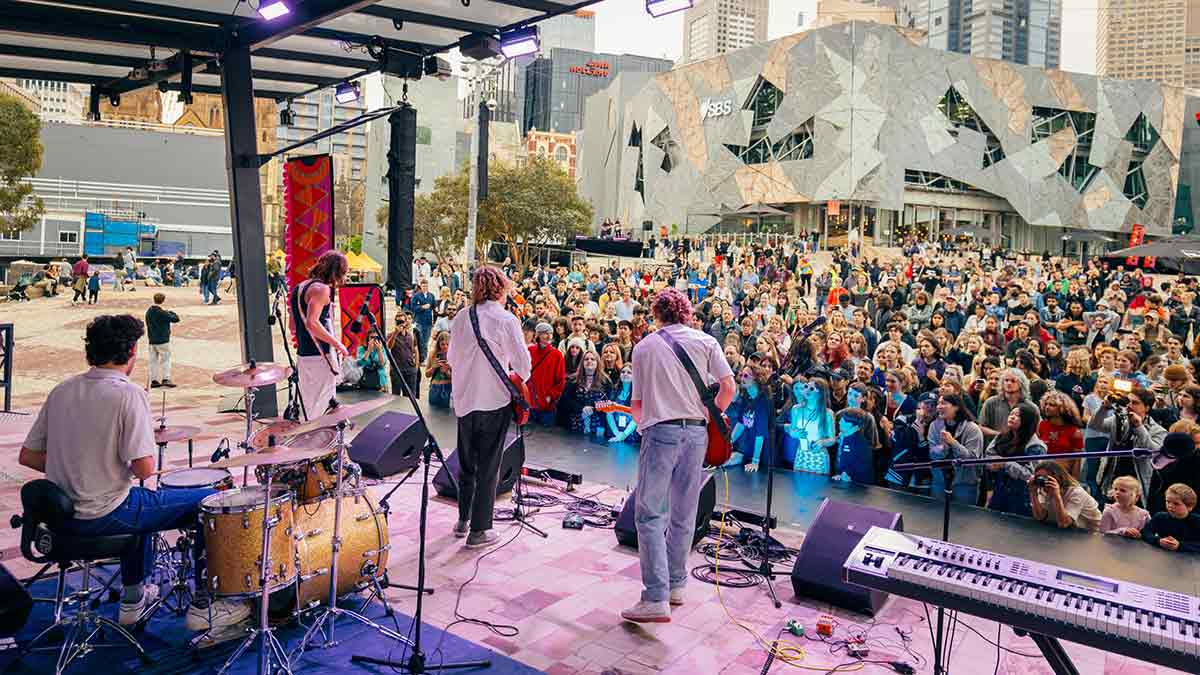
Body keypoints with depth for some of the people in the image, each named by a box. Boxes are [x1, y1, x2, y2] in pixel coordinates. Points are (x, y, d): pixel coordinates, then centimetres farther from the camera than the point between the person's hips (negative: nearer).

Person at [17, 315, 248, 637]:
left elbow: (27, 457, 7)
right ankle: (203, 607, 11)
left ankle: (133, 598, 42)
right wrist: (131, 468, -1)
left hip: (62, 515, 8)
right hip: (104, 517, -8)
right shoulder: (128, 394, -18)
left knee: (142, 500, 36)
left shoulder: (62, 390, 3)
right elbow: (144, 468, -24)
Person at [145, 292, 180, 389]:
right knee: (165, 360, 3)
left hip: (152, 341, 7)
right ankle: (165, 379, 0)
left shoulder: (148, 312, 6)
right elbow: (176, 319, -12)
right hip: (163, 340, -7)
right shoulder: (162, 313, -17)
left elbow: (148, 324, 16)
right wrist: (170, 312, 7)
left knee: (153, 360, 10)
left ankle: (153, 380, 11)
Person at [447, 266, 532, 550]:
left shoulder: (460, 318, 3)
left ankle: (463, 520, 31)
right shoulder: (506, 320, -12)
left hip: (464, 399, 5)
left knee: (467, 461, 19)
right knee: (488, 466, 4)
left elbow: (451, 357, 12)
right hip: (495, 400, -5)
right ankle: (479, 531, 10)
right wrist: (520, 380, 9)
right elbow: (522, 361, -11)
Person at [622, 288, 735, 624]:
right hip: (696, 433, 3)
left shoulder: (643, 347, 7)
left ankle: (656, 599, -12)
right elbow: (728, 386, 0)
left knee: (650, 515, -3)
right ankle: (675, 584, 25)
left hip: (660, 432, -3)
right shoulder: (705, 341, 8)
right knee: (684, 516, 14)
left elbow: (637, 404, 7)